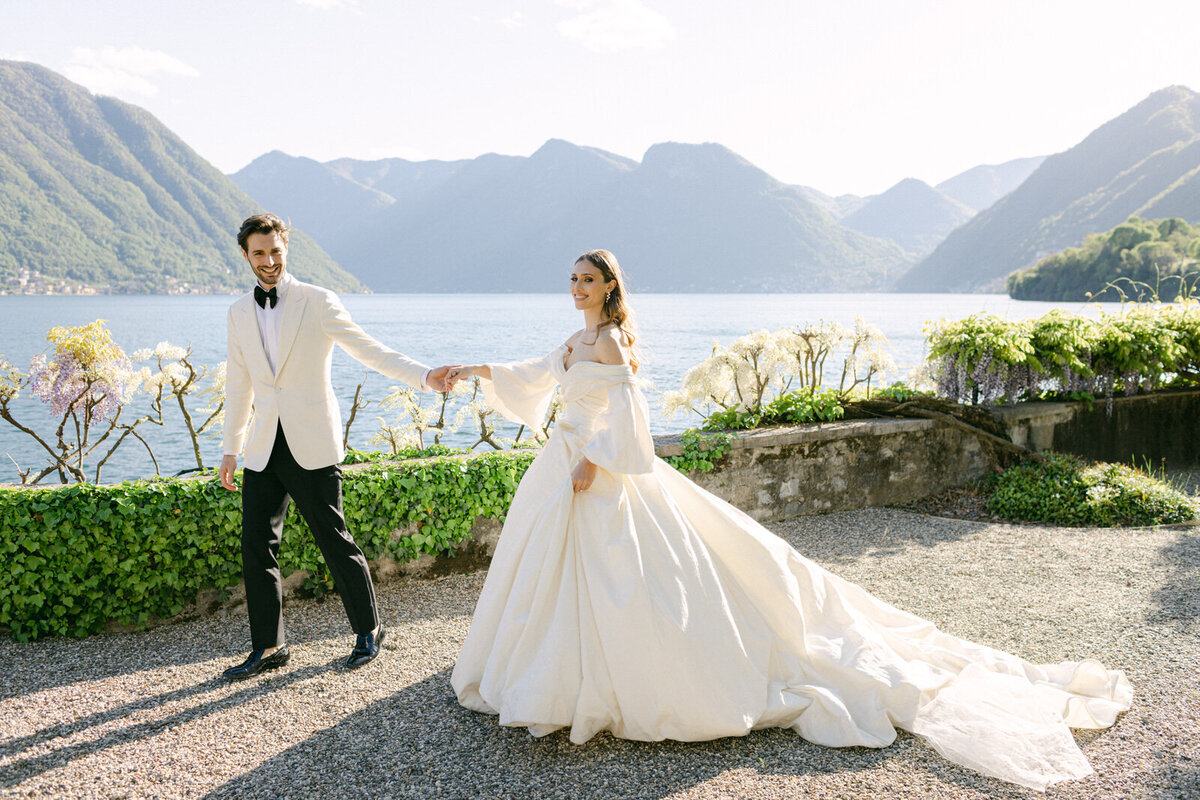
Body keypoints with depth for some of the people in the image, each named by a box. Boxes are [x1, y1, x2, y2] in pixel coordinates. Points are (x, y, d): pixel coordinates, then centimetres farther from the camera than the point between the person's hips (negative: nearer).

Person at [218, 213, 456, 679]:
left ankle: (369, 629, 20)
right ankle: (268, 647, 18)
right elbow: (238, 384, 17)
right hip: (264, 448, 5)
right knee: (256, 544, 4)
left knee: (334, 541, 1)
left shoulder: (317, 302, -4)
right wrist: (230, 449, 18)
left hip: (312, 447, -5)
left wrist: (424, 376, -22)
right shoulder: (239, 313, 11)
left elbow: (368, 350, -9)